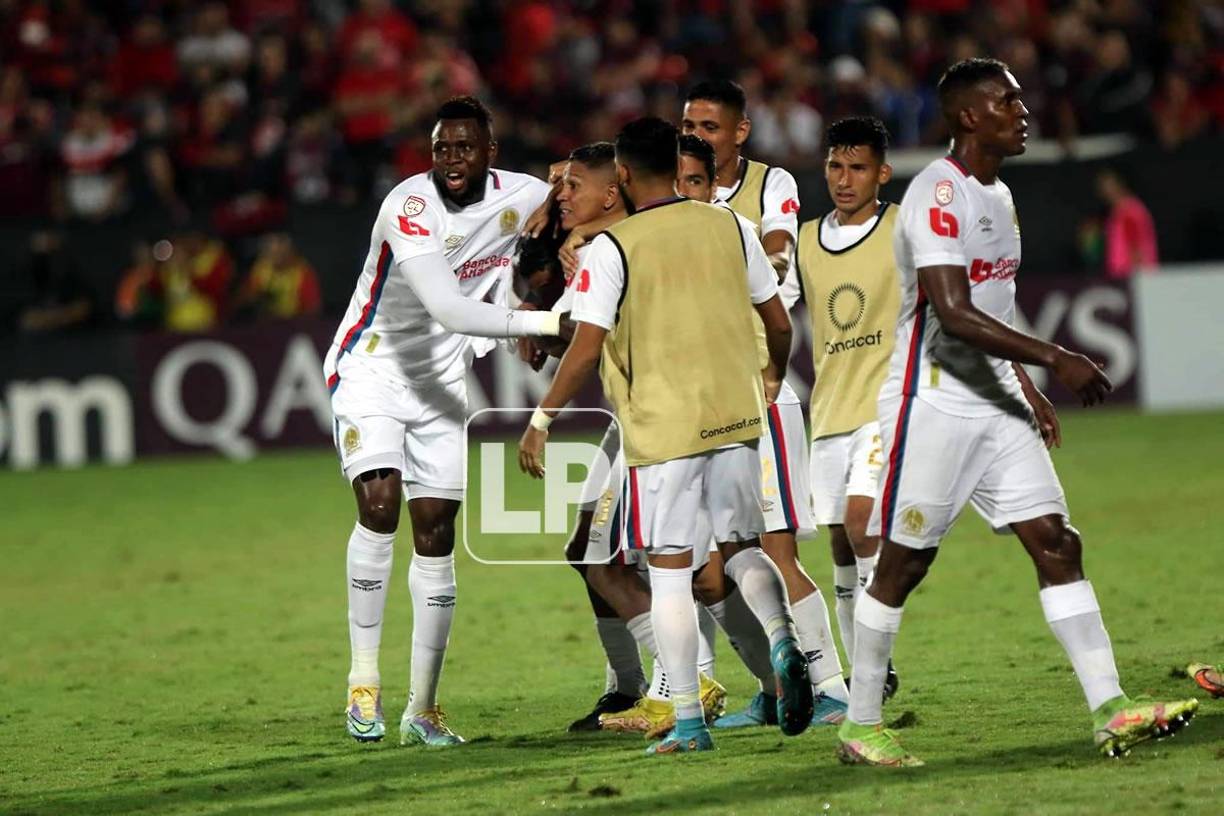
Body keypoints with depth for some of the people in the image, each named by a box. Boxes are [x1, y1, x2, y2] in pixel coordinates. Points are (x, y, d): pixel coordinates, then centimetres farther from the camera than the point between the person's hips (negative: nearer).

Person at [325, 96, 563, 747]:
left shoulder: (520, 198, -7)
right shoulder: (408, 209, -26)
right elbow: (448, 309, -35)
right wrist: (542, 322, -36)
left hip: (441, 382, 5)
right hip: (371, 371, -5)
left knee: (436, 535, 2)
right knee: (379, 505, -23)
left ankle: (423, 710, 9)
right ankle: (364, 682, -13)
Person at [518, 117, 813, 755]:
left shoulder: (612, 247, -7)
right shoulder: (729, 228, 5)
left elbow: (586, 348, -11)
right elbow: (779, 324, 10)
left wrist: (541, 420, -1)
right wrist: (773, 376, 30)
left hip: (662, 427, -4)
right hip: (735, 416, 4)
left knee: (669, 569, 3)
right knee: (742, 547, 16)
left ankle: (687, 721, 1)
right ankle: (781, 638, -14)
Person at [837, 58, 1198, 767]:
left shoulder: (998, 194, 15)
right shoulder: (938, 196, -15)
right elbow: (953, 314, -26)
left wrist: (1028, 390, 19)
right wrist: (1055, 358, -27)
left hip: (996, 404, 8)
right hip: (934, 406, -8)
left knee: (1056, 542, -1)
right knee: (904, 562, -1)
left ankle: (1111, 713, -4)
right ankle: (860, 728, 9)